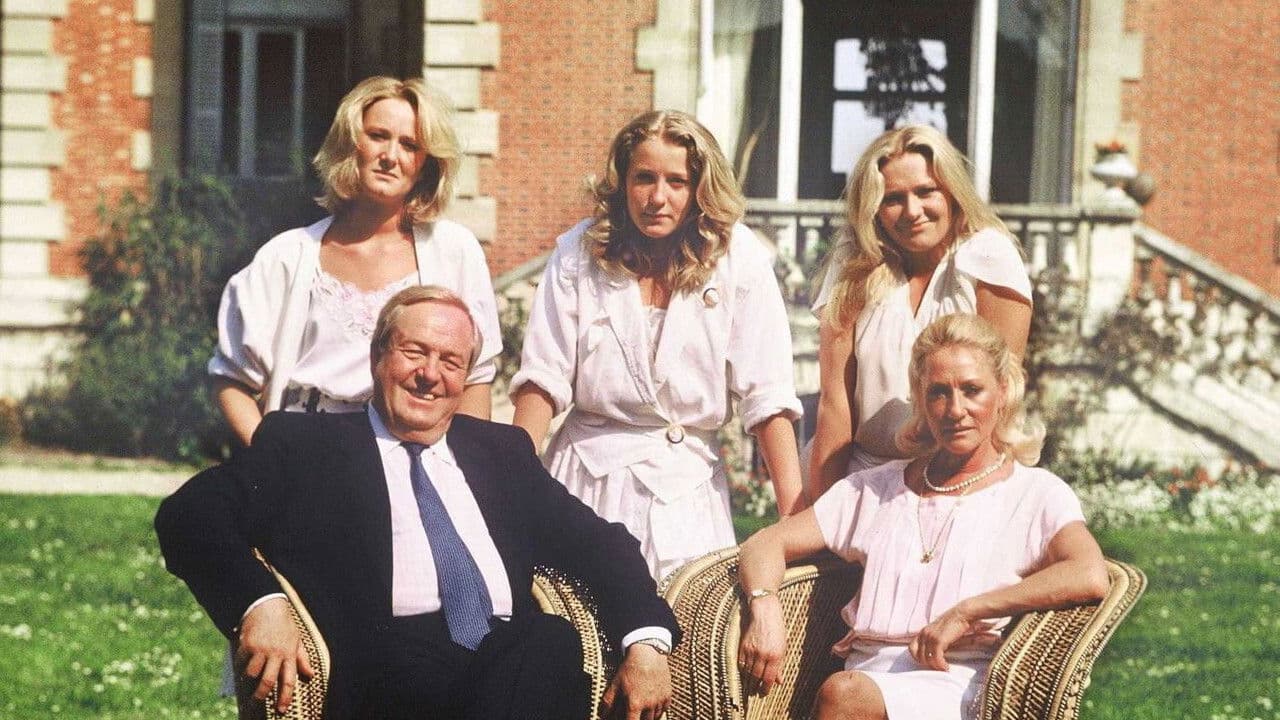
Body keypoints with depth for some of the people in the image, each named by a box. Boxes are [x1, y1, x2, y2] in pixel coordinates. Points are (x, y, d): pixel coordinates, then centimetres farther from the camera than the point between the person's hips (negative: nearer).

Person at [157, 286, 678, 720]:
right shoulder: (304, 443, 17)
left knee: (552, 639, -33)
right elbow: (190, 514, 5)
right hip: (383, 675, -3)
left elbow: (596, 542, 22)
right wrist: (258, 603, -15)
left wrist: (645, 641, 2)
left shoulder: (501, 450, 29)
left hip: (515, 656, 3)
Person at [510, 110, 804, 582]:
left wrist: (795, 521, -12)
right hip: (588, 480, 0)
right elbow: (543, 378, -2)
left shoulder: (739, 259, -5)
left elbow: (767, 398, -7)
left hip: (686, 485, 0)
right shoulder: (579, 252, -1)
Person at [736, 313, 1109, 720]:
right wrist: (765, 610, -3)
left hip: (959, 685, -3)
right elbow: (768, 544, 21)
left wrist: (963, 613, -13)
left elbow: (1092, 577, -11)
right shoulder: (877, 489, 25)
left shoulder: (1036, 493, 10)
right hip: (865, 677, 3)